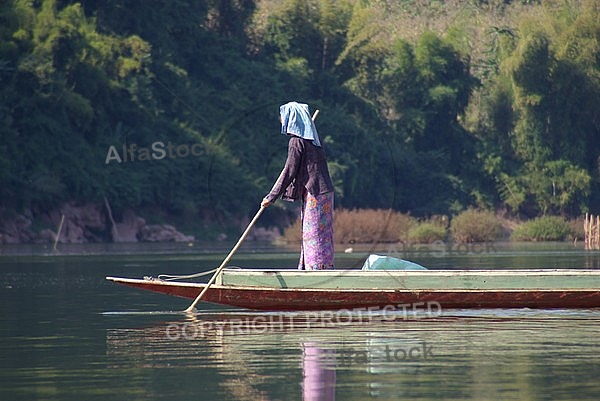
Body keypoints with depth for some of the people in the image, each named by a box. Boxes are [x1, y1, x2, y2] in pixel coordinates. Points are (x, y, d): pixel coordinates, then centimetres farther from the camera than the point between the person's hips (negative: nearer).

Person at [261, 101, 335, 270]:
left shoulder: (296, 142, -11)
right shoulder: (312, 139, 14)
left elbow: (289, 172, -13)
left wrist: (271, 197, -9)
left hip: (314, 195, -9)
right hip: (324, 192, 9)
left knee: (313, 236, -7)